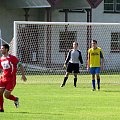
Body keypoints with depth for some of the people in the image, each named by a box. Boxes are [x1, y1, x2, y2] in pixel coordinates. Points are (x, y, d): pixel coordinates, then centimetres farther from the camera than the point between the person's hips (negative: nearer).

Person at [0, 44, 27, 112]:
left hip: (11, 79, -6)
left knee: (6, 95, -8)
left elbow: (20, 65, -6)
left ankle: (15, 99, 22)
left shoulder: (12, 58, -10)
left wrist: (23, 75, -13)